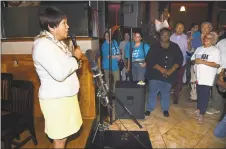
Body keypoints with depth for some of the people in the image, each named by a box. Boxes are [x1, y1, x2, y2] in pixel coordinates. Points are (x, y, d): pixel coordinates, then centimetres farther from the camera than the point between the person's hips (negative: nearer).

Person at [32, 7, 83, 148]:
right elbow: (59, 73, -30)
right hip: (55, 98, -9)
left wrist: (74, 58, 2)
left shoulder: (56, 41, 10)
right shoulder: (43, 45, -21)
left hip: (66, 95, 9)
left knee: (64, 135, 21)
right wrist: (75, 57, -16)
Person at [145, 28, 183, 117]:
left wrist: (171, 70, -12)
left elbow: (179, 59, 0)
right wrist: (160, 68, -16)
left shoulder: (175, 47, 3)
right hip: (155, 74, -1)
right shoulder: (155, 47, -2)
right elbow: (149, 60, -9)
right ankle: (149, 109, 20)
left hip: (169, 75, 2)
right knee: (152, 92, 3)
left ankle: (165, 109, 32)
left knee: (166, 93, 13)